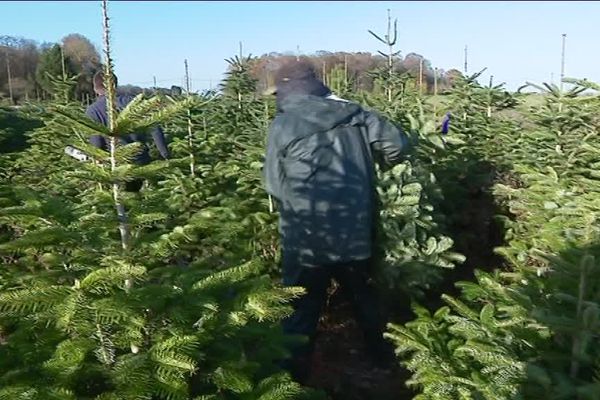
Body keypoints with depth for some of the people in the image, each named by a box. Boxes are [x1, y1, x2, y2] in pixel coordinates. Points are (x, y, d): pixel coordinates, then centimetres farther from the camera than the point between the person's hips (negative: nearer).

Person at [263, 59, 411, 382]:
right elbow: (398, 144, 0)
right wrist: (373, 167, 19)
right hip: (355, 234, 4)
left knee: (302, 310, 11)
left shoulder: (282, 125, -8)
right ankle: (384, 357, 42)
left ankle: (292, 378, 22)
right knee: (363, 297, 25)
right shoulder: (354, 114, 1)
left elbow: (274, 185, -4)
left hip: (306, 238, -4)